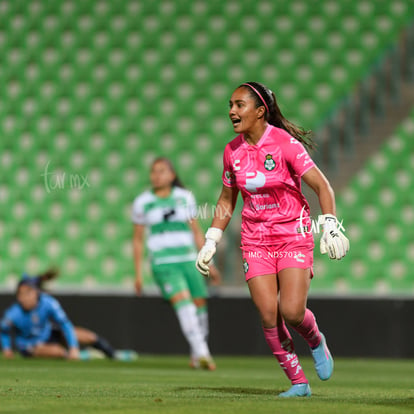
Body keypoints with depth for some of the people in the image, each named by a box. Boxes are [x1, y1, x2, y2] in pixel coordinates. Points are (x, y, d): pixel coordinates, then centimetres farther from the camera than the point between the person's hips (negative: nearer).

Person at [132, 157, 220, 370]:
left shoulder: (185, 197, 10)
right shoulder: (142, 202, 5)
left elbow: (196, 232, 14)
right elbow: (138, 240, 11)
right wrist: (138, 274, 7)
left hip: (188, 260, 3)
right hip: (163, 263, -3)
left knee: (199, 304, 1)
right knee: (182, 300, -22)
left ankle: (197, 355, 22)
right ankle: (202, 353, -30)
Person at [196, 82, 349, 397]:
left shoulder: (285, 143, -13)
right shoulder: (232, 151, 3)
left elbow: (322, 186, -13)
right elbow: (226, 200, 16)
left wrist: (331, 226, -25)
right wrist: (211, 242, 12)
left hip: (294, 236, -4)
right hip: (255, 239, 4)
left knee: (292, 311, -16)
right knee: (268, 316, -8)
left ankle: (316, 341, 19)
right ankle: (298, 382, 6)